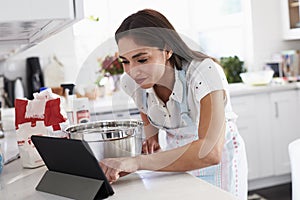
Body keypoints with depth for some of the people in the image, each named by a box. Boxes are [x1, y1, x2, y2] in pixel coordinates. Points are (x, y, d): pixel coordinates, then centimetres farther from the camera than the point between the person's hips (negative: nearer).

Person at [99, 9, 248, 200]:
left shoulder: (205, 73, -32)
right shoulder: (131, 82, -16)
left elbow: (211, 152, -45)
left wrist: (137, 162, -52)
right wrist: (151, 136, -12)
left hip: (218, 161, -4)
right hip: (175, 159, 4)